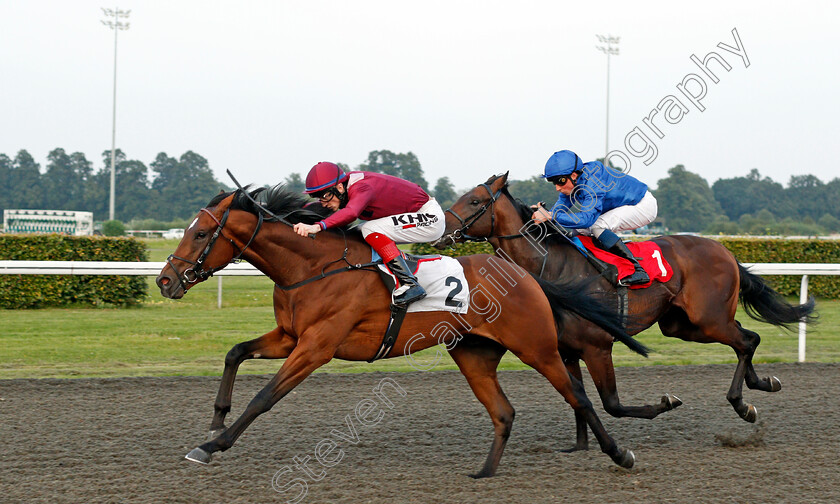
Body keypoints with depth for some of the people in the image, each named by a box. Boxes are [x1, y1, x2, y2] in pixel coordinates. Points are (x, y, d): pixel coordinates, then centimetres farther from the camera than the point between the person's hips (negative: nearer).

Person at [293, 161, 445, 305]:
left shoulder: (361, 188, -28)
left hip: (431, 217, -9)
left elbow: (351, 212, -48)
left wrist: (318, 226, -60)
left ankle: (410, 284, -26)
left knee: (371, 229, -25)